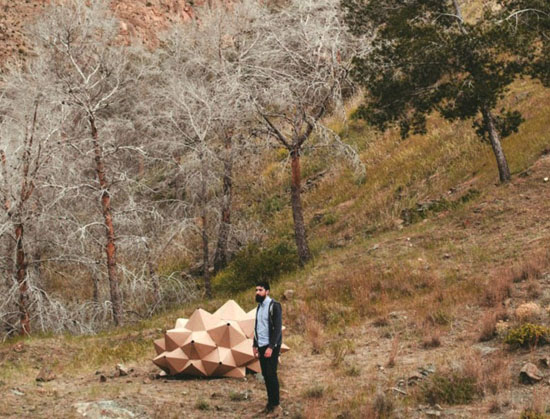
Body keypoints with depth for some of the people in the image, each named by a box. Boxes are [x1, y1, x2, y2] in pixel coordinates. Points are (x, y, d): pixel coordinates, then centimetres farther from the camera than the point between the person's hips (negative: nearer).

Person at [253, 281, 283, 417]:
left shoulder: (274, 306, -14)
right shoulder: (260, 306, 12)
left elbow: (277, 328, -18)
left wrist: (271, 347, -22)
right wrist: (255, 345, 16)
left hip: (271, 346, -8)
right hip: (261, 346, 8)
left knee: (271, 374, -9)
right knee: (265, 375, 10)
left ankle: (276, 406, -3)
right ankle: (270, 404, 17)